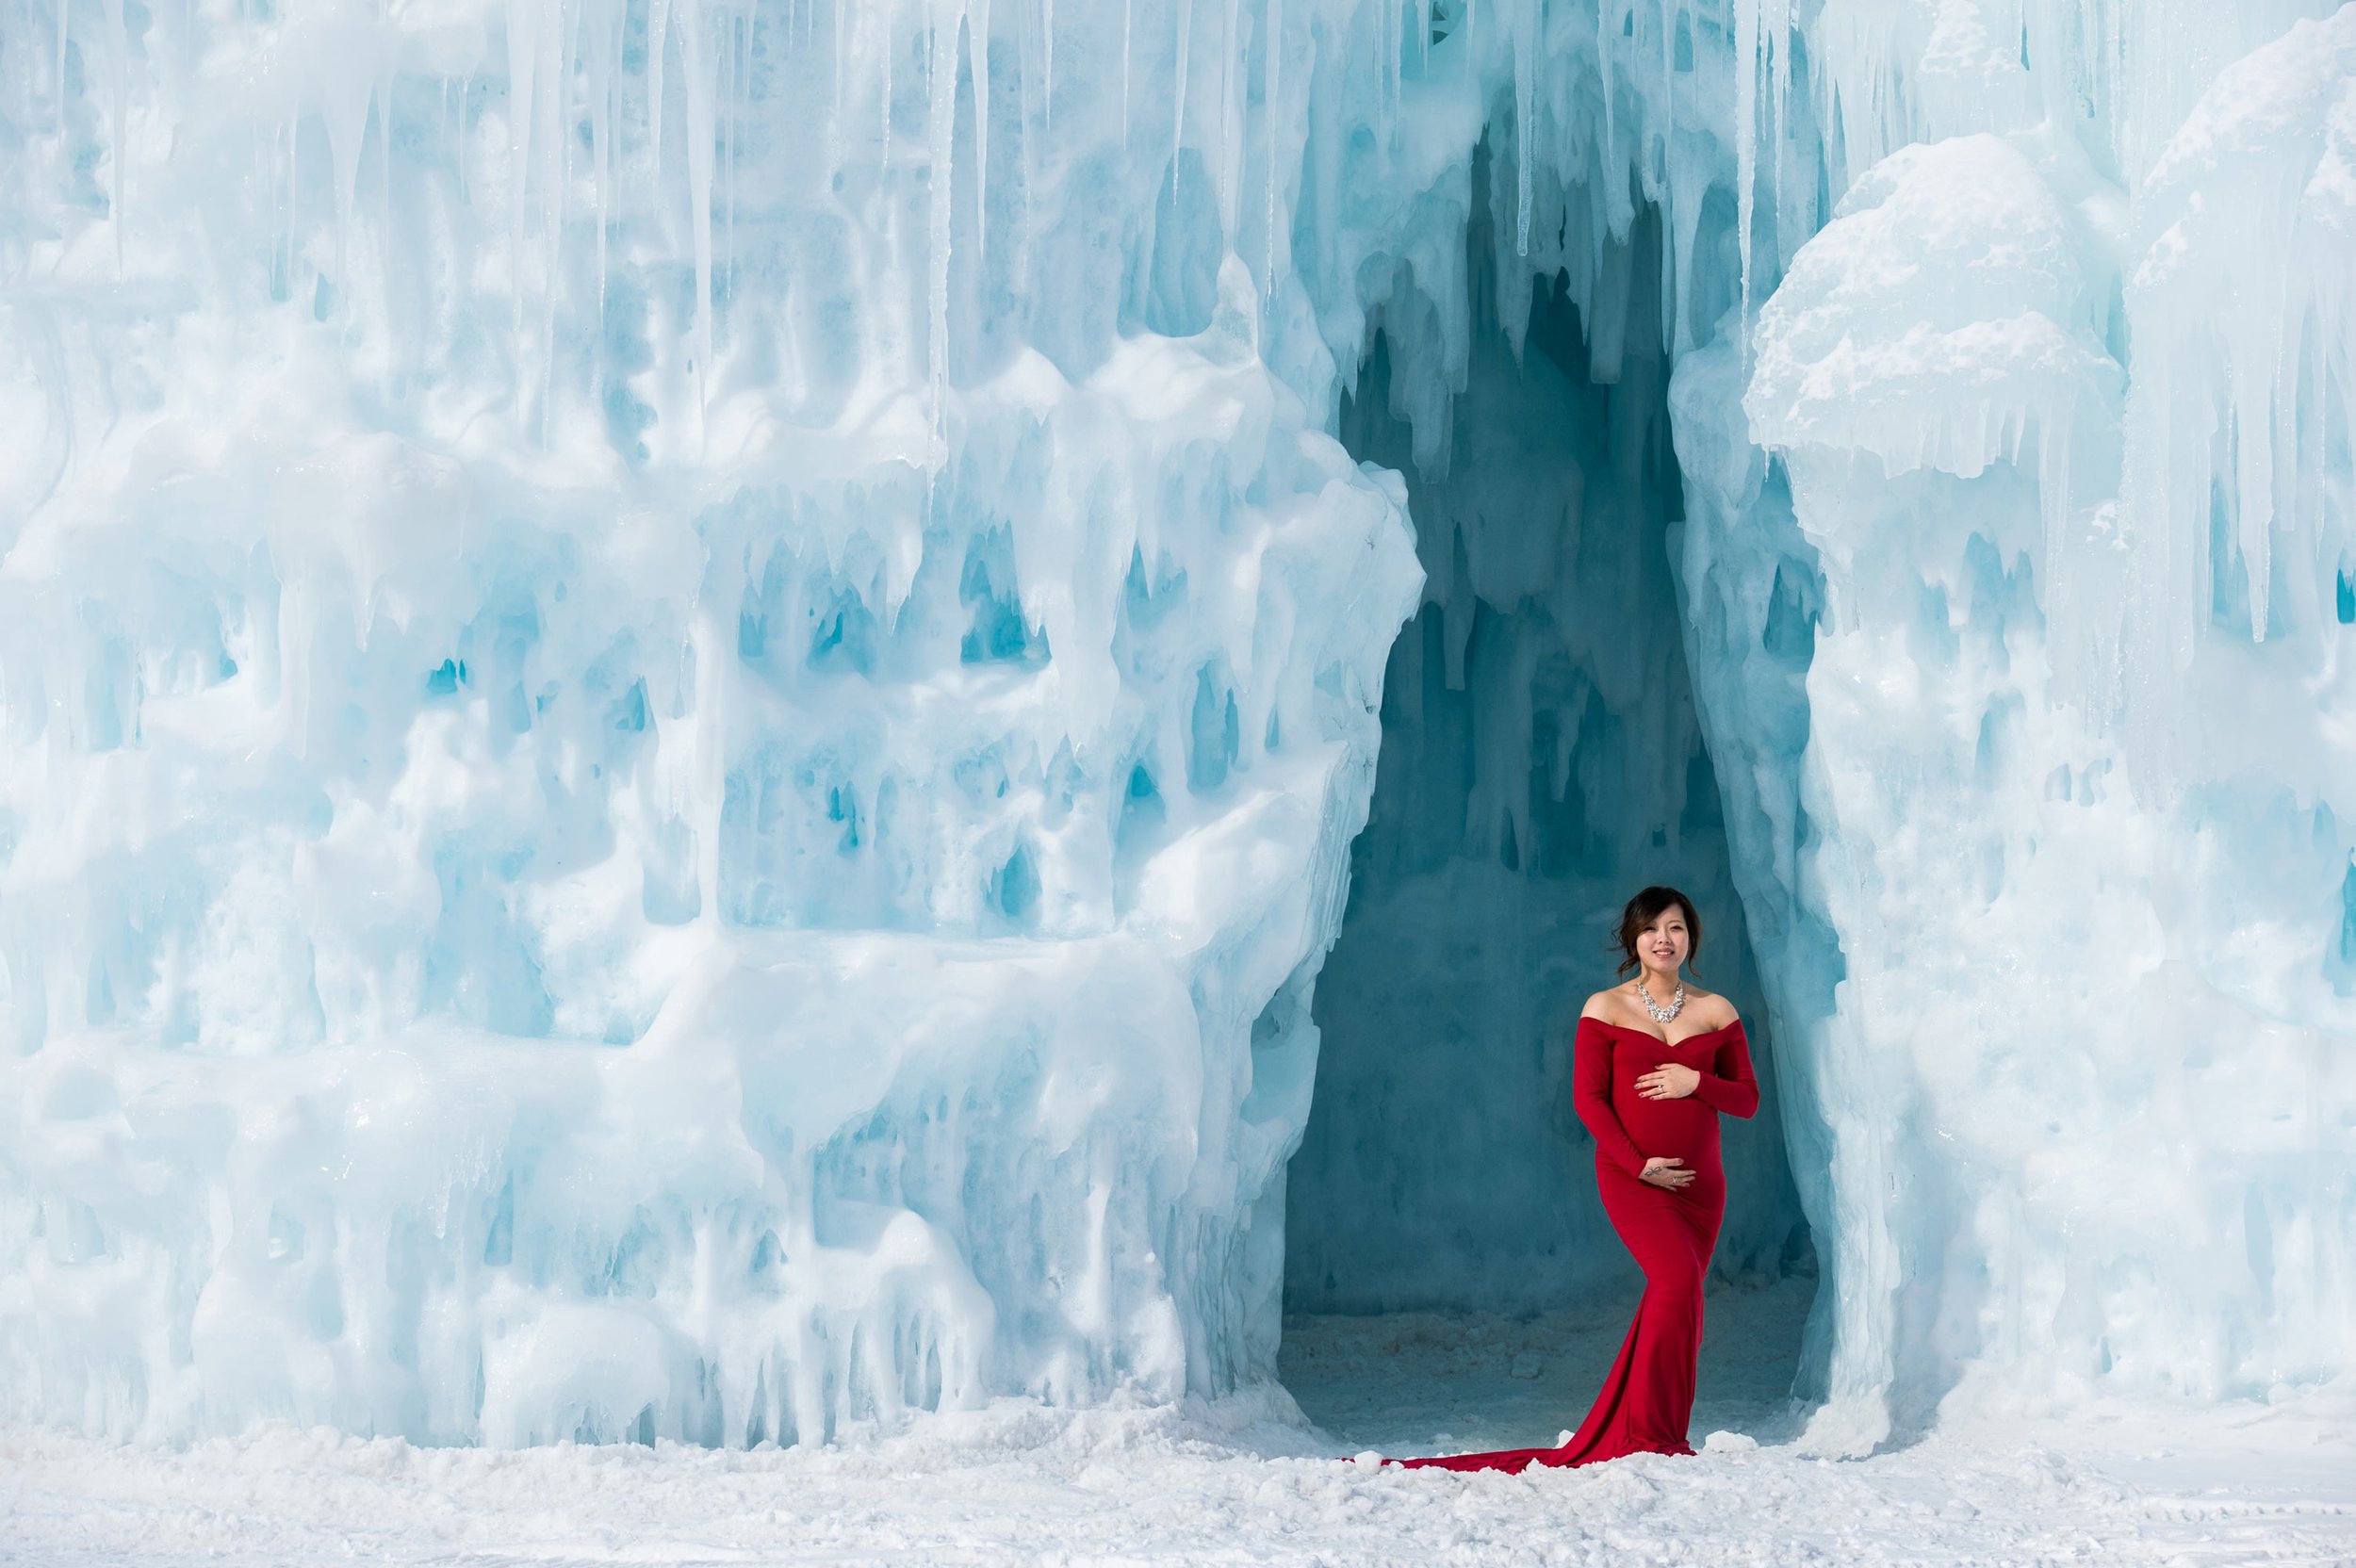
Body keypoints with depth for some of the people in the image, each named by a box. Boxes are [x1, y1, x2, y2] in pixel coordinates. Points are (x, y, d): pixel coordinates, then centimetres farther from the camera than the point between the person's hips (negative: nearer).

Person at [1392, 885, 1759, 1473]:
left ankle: (1615, 1437, 13)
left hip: (1699, 1182, 4)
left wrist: (1696, 1081, -11)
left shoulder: (1716, 1012, 8)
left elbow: (1747, 1098, 9)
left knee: (1676, 1305, 3)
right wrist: (1637, 1163, -13)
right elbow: (1588, 1098, -3)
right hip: (1629, 1175, -4)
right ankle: (1651, 1436, -15)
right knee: (1678, 1281, -23)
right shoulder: (1604, 1009, 1)